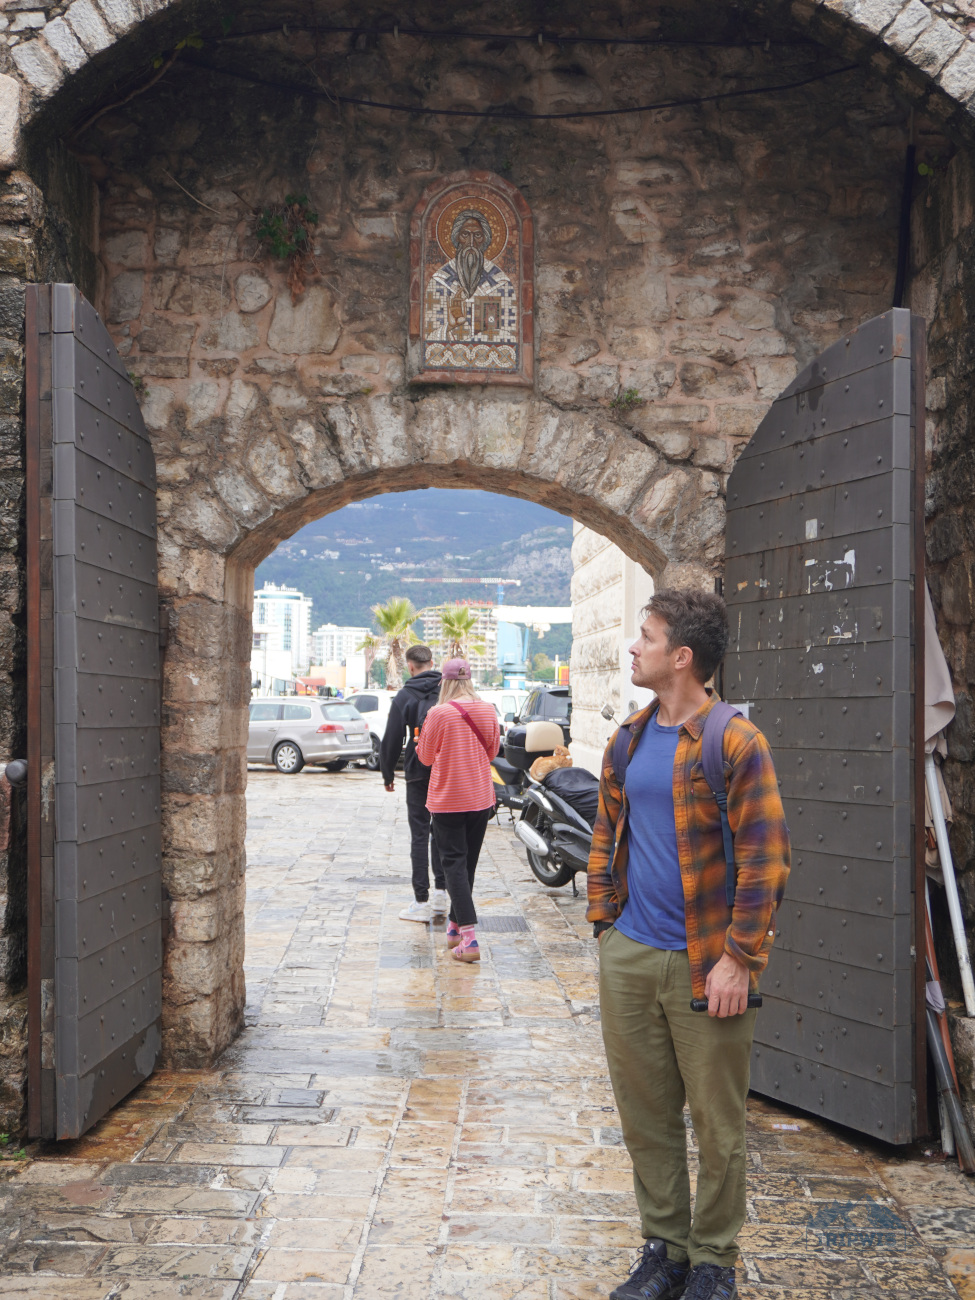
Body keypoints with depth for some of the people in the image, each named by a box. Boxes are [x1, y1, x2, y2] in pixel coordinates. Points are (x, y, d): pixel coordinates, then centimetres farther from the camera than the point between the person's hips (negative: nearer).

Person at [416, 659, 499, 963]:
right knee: (468, 863, 17)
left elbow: (426, 757, -3)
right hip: (481, 799, 5)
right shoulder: (488, 711, -1)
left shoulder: (439, 713, -14)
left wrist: (423, 740, 17)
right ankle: (455, 928, 29)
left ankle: (469, 940, -11)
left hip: (447, 801, -4)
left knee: (454, 864, -2)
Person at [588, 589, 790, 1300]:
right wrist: (605, 922, 10)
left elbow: (766, 857, -13)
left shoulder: (736, 741, -11)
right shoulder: (629, 739, 9)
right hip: (628, 959, 6)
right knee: (646, 1114, 15)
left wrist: (739, 958, -16)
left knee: (718, 1123, 8)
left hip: (704, 965, -6)